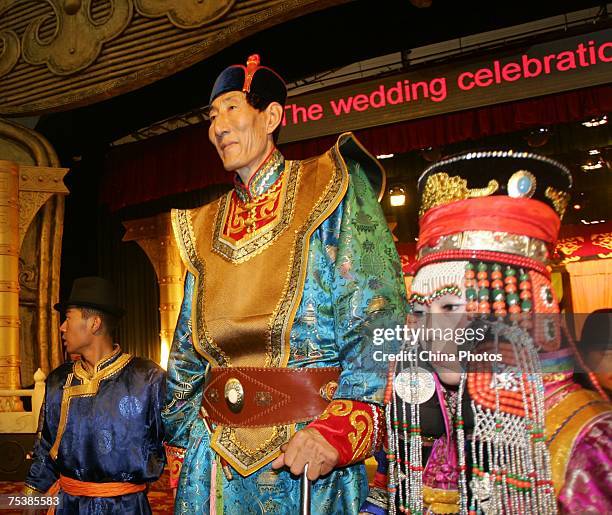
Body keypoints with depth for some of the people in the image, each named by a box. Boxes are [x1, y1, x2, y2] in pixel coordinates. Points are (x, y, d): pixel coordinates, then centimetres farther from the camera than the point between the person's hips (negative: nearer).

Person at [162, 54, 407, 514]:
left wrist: (342, 426, -24)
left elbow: (381, 320, -14)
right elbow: (187, 357, 15)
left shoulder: (330, 191, -4)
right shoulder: (206, 228, 10)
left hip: (312, 446, -4)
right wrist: (182, 447, 12)